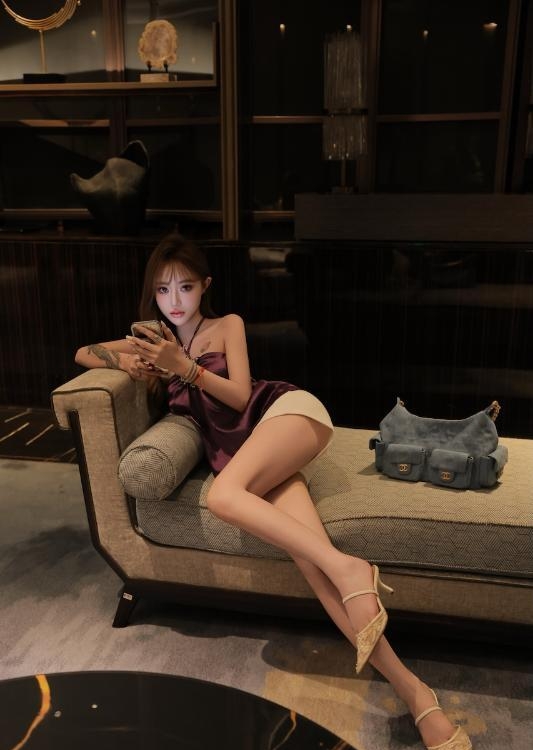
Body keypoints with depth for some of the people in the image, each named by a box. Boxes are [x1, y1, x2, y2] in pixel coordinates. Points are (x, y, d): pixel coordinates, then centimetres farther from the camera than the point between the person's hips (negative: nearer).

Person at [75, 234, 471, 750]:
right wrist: (124, 360, 6)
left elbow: (240, 395, 3)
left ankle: (350, 570, -33)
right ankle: (412, 691, -31)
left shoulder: (228, 326, 15)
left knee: (223, 495, -35)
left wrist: (186, 367, -10)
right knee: (305, 550, -25)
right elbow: (83, 353, 27)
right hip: (242, 448, 2)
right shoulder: (155, 340, 27)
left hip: (286, 411, -2)